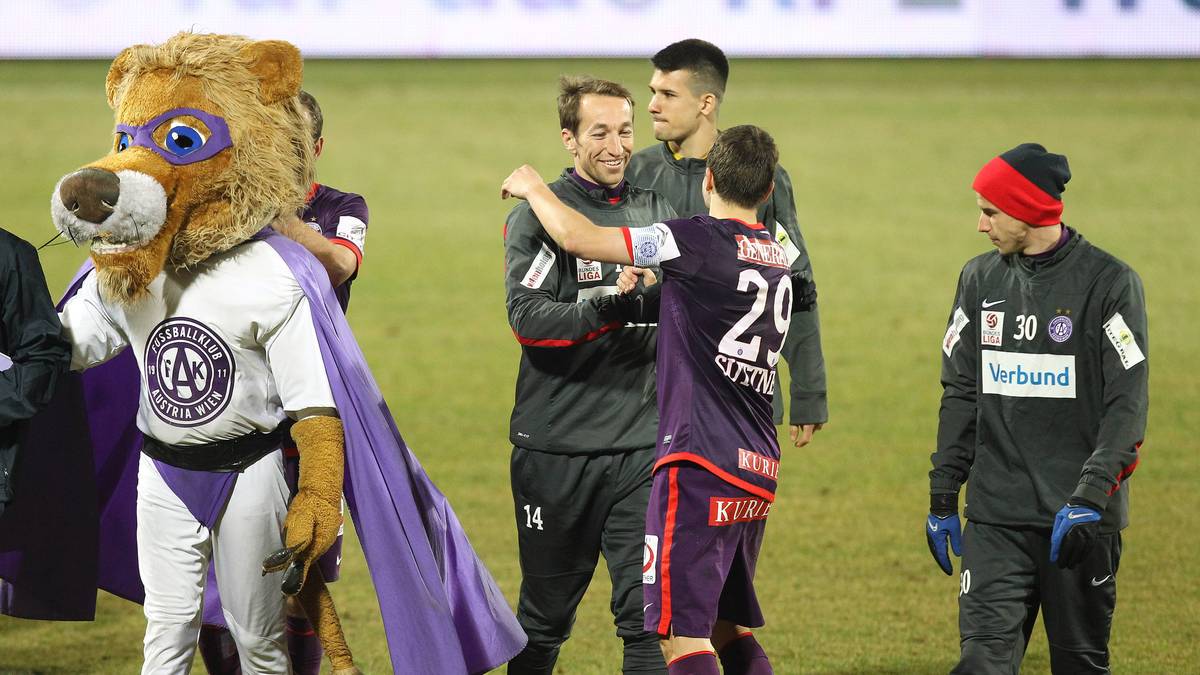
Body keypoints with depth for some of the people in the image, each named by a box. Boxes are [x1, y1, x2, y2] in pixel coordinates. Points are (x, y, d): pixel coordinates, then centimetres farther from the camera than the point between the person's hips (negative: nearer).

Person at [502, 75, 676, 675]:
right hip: (556, 445, -3)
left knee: (649, 614, -6)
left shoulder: (656, 211, 11)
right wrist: (609, 310, -30)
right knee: (545, 619, 9)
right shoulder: (536, 217, -3)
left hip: (642, 444, 3)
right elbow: (528, 320, -17)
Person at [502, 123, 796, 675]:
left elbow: (579, 238, -9)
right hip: (758, 469, 8)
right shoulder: (778, 257, 14)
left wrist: (534, 189, 9)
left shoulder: (699, 238, -10)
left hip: (701, 463, -8)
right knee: (728, 629, 18)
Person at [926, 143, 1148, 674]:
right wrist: (942, 496, 11)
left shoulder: (1108, 282, -6)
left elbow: (1126, 406, -10)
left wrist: (1091, 495, -21)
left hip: (1081, 517, -3)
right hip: (995, 516, 3)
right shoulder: (980, 278, 10)